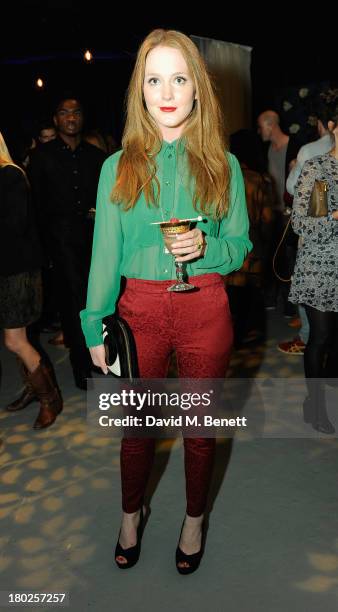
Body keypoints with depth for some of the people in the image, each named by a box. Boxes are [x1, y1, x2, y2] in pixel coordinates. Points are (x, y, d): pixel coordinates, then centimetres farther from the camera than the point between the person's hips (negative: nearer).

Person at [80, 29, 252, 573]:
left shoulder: (223, 165, 2)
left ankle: (194, 519, 40)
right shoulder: (118, 167, 2)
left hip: (205, 309, 0)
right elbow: (105, 254, 0)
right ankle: (132, 514, 43)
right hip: (139, 309, 0)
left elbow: (240, 246, 5)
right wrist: (96, 329, -3)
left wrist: (206, 249, -17)